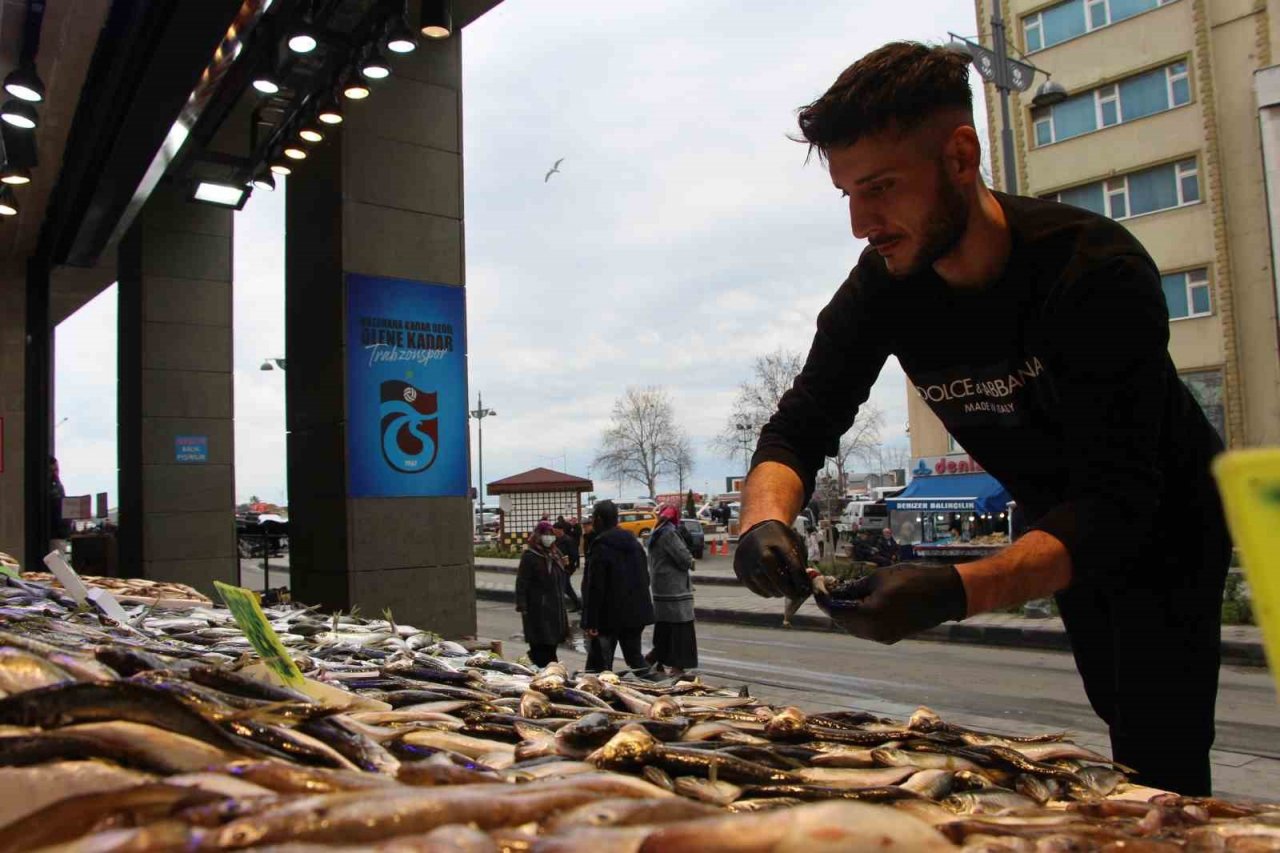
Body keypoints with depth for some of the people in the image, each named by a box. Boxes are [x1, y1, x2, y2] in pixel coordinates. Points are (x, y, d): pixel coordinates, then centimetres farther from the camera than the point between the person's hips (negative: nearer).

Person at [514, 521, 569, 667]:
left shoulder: (556, 555, 14)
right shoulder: (529, 556, -10)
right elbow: (521, 583, -13)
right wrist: (522, 607, -17)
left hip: (555, 608, 8)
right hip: (537, 609, -7)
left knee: (552, 644, 14)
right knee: (540, 647, -6)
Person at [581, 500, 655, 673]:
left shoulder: (601, 547, -15)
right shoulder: (633, 542, 11)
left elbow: (594, 587, -19)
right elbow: (645, 579, 18)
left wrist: (590, 622, -17)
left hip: (608, 616, -7)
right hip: (636, 613, 7)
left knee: (598, 665, 1)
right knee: (634, 656, 15)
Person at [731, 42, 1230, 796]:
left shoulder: (1098, 273, -34)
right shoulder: (883, 286, -17)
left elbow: (1118, 504, -38)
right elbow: (799, 429, -16)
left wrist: (957, 591, -54)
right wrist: (766, 520, -38)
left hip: (1164, 528, -5)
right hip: (1067, 537, 5)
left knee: (1159, 773, -11)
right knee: (1125, 740, 18)